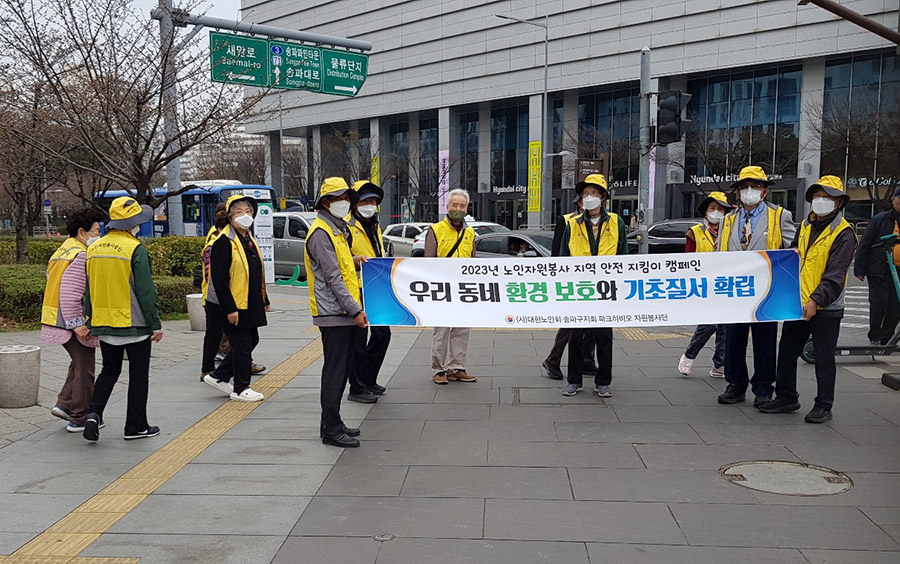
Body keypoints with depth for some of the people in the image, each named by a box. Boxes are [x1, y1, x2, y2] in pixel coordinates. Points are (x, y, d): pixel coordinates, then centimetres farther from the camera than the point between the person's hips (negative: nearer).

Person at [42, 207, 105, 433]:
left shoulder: (62, 252, 14)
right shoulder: (80, 256, -18)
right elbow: (70, 293, -26)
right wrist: (77, 324, -24)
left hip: (58, 321, 10)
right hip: (74, 322, -10)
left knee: (79, 363, 22)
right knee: (84, 369, 1)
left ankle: (64, 404, 20)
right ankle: (79, 419, 8)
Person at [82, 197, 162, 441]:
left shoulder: (93, 249, 7)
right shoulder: (135, 249, -14)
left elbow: (88, 290, 13)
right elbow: (146, 291, -15)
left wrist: (90, 321, 21)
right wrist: (156, 324, -9)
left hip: (104, 325, 6)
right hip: (134, 324, -6)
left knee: (109, 370, 19)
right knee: (138, 374, 6)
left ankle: (94, 413, 1)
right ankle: (135, 426, 12)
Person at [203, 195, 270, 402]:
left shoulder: (249, 239, 13)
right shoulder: (224, 241, -16)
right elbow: (219, 279, -20)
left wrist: (264, 300, 19)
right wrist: (230, 309, -22)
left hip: (249, 304, 9)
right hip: (231, 306, -9)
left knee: (251, 340, 15)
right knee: (242, 344, -2)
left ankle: (219, 376, 28)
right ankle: (240, 389, 14)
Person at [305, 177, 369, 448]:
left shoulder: (338, 230, 18)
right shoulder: (321, 233, -13)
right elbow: (332, 277, -19)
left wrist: (352, 260, 11)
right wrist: (356, 310, -21)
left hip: (345, 314, 10)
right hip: (333, 313, -10)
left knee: (343, 369, 14)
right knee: (334, 371, -5)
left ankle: (332, 423, 24)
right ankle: (331, 430, 1)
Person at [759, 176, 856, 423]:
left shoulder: (843, 233, -11)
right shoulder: (806, 226, 11)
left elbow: (835, 275, -18)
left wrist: (816, 300, -25)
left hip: (825, 309, -7)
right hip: (797, 304, 7)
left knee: (824, 358, 3)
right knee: (787, 352, 13)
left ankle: (823, 406, 14)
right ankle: (786, 397, 26)